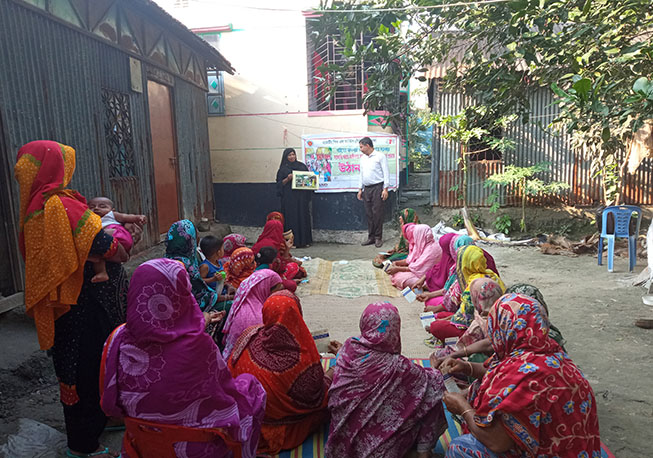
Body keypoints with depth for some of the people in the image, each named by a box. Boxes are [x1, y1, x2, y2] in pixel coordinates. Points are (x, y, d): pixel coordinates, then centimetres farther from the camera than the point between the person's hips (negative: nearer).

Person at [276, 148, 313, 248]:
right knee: (292, 218, -5)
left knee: (303, 216, 2)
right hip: (289, 197, -3)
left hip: (302, 195, 3)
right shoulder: (283, 169, 7)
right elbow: (280, 183, 2)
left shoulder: (302, 165, 14)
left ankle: (304, 240, 9)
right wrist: (287, 179, -15)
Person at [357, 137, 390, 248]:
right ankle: (371, 237, 13)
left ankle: (378, 238, 0)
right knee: (368, 214, 5)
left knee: (377, 213, -7)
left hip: (377, 187, -6)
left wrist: (385, 189, -12)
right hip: (367, 189, 6)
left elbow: (386, 173, -5)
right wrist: (360, 189, 16)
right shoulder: (363, 158, 17)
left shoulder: (380, 156, -2)